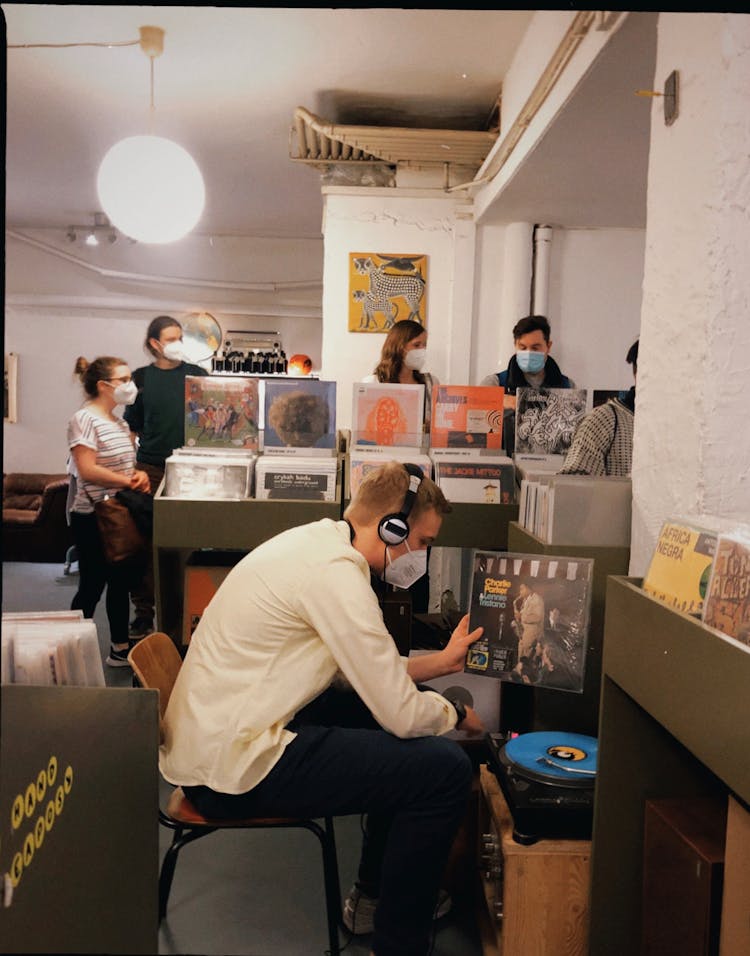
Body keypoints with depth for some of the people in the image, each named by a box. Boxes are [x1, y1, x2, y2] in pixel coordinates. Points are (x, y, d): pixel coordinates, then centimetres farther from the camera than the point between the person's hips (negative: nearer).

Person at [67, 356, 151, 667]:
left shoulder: (119, 421, 12)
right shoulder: (85, 419, -14)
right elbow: (87, 470, -23)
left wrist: (140, 474, -4)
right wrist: (130, 482, -20)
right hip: (93, 518, -9)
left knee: (122, 582, 14)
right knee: (92, 586, -1)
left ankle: (120, 650, 25)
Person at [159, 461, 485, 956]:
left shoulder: (315, 543, 8)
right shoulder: (337, 573, -22)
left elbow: (355, 671, 15)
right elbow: (401, 716, -19)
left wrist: (440, 661, 13)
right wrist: (456, 713, 2)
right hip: (232, 767, -10)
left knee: (411, 698, 18)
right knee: (446, 768, -12)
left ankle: (374, 894, 30)